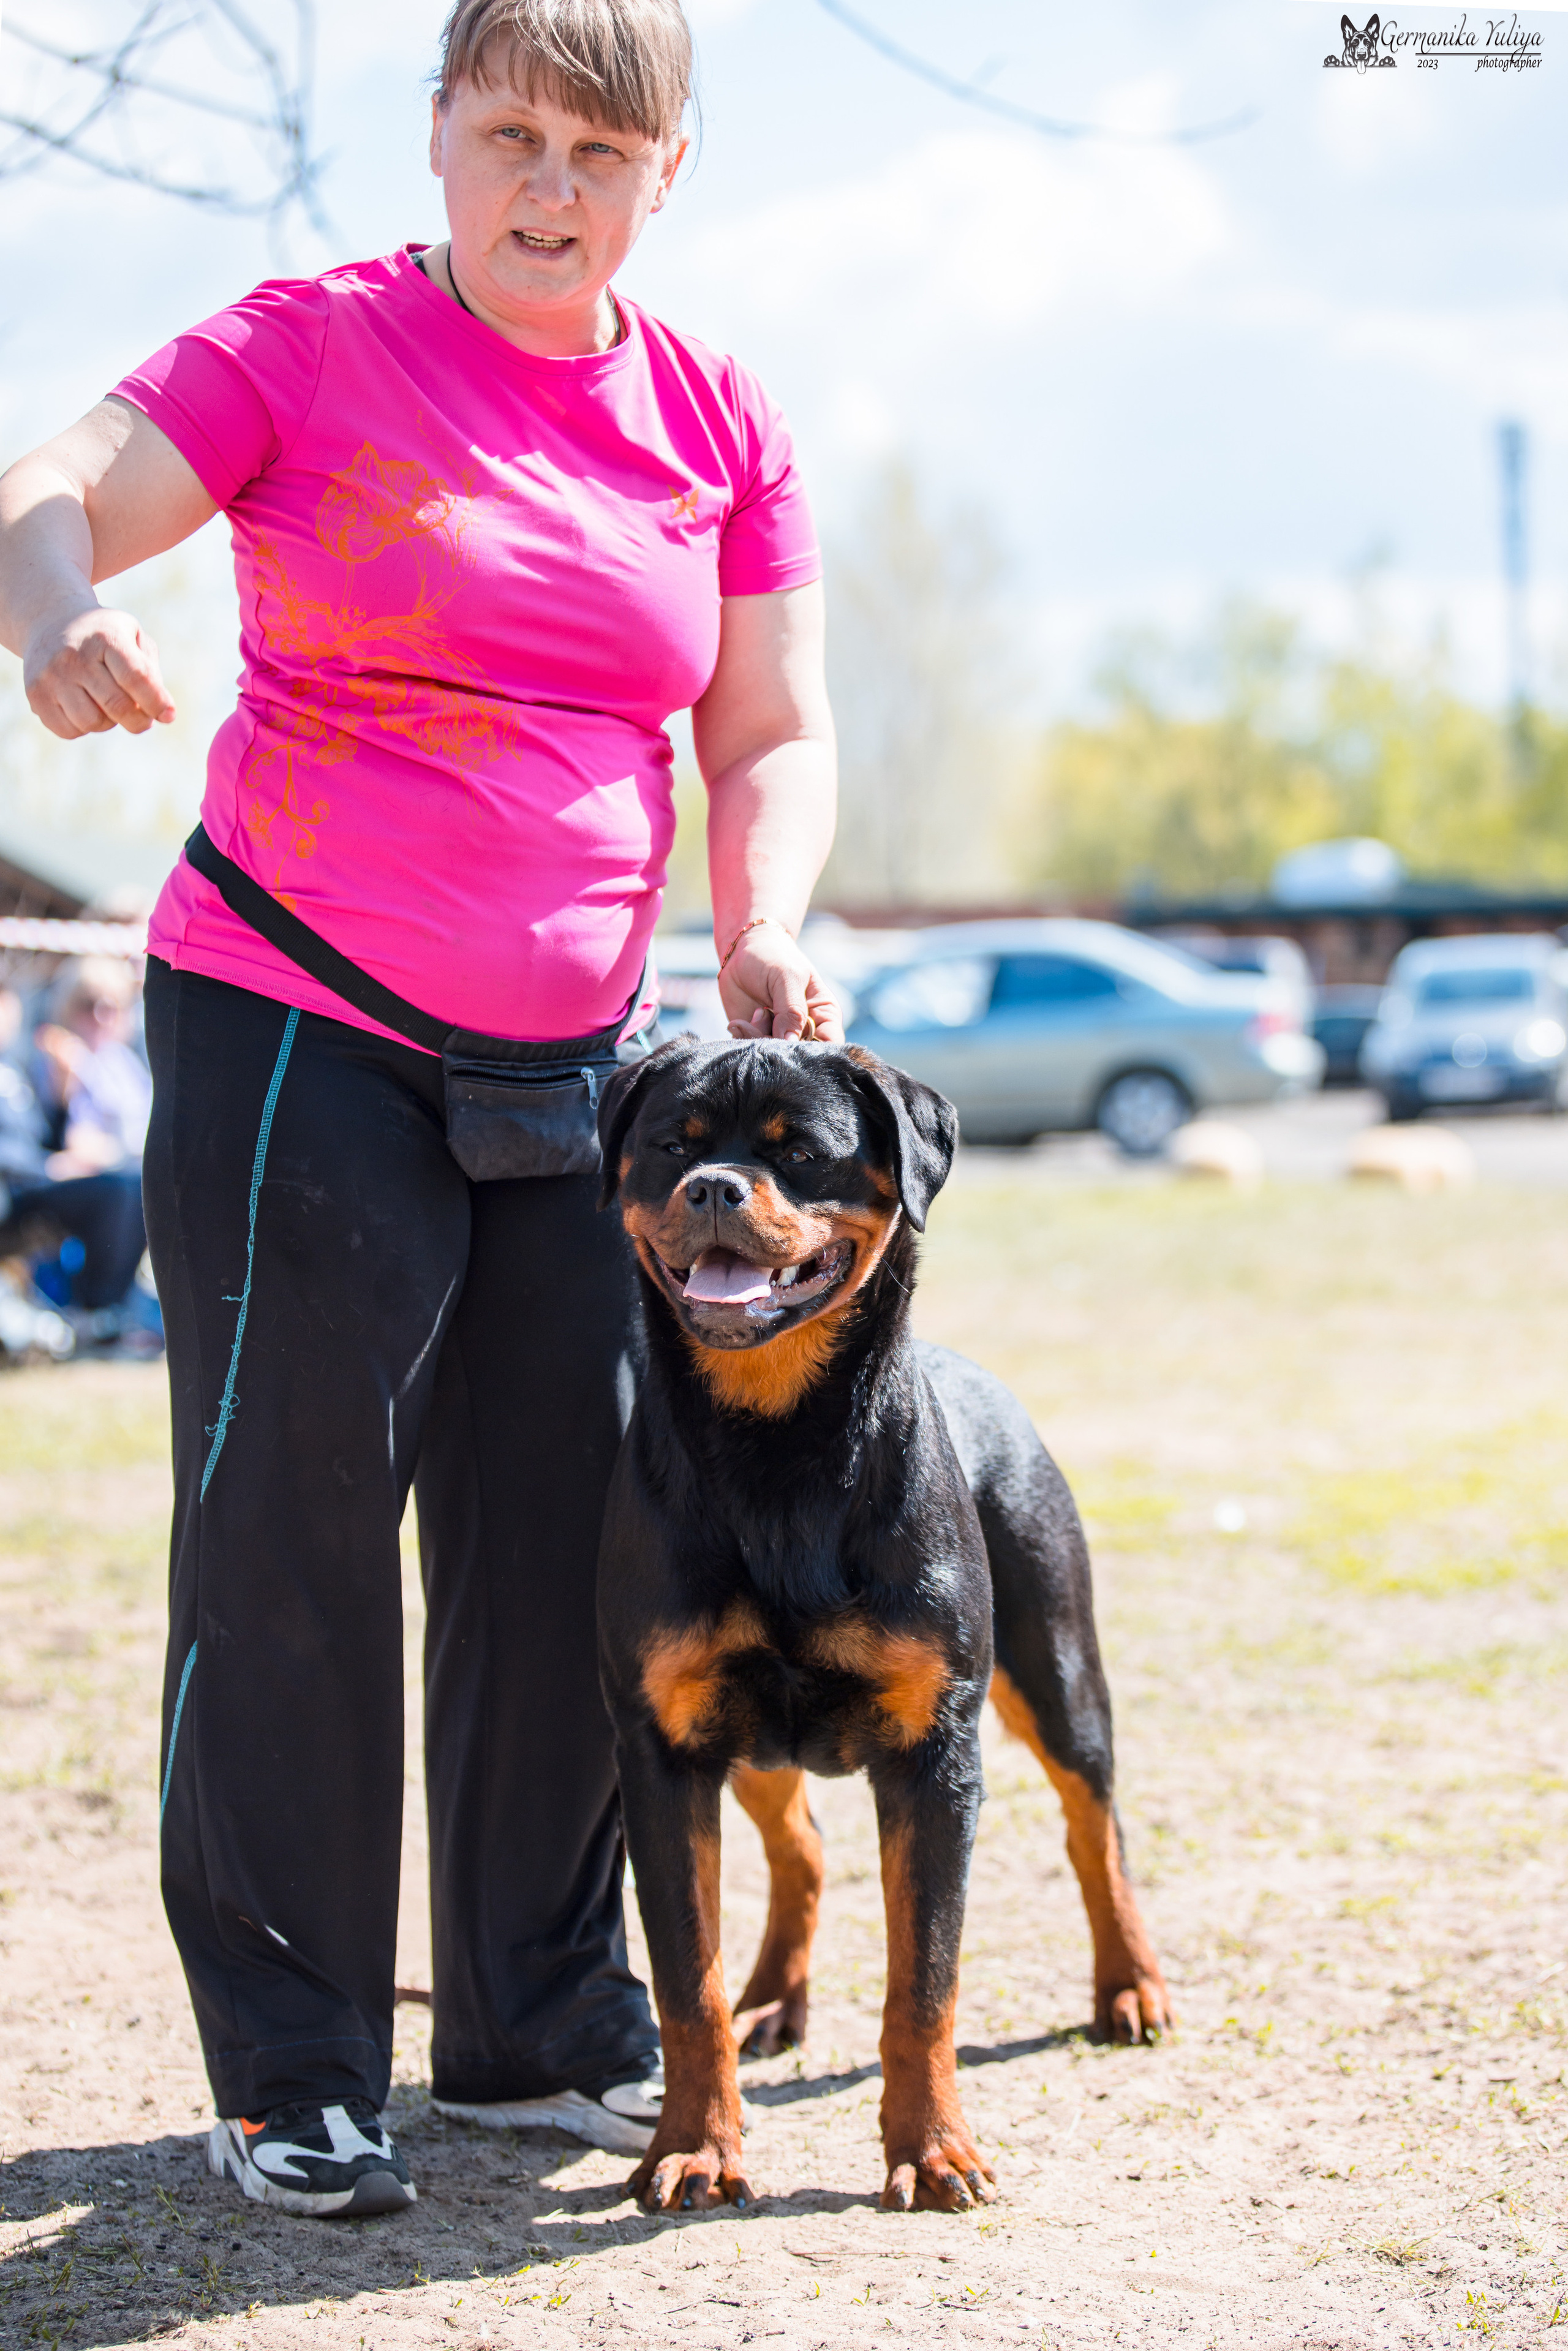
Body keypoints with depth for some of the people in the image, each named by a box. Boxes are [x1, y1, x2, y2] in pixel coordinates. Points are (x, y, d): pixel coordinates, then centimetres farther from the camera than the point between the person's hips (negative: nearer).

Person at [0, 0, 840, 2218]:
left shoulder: (720, 426, 7)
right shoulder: (310, 349, -4)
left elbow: (771, 734, 9)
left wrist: (763, 940, -10)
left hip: (570, 1059, 5)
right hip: (290, 1032, -4)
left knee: (567, 1539, 8)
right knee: (287, 1539, -3)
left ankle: (541, 2028, 22)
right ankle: (287, 2073, 7)